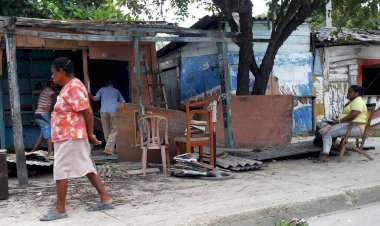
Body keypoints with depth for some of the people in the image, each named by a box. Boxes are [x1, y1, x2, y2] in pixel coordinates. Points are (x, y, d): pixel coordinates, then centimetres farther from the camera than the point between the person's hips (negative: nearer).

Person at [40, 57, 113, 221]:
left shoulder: (73, 87, -18)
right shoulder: (69, 87, 14)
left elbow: (88, 112, -21)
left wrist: (90, 134, -13)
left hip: (70, 137, -10)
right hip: (68, 137, 10)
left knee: (60, 171, -3)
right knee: (87, 168, 11)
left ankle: (60, 209, 5)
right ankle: (105, 199, 15)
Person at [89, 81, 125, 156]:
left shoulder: (102, 89, 20)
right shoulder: (116, 91, 23)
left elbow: (96, 98, 3)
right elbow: (123, 102, 20)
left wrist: (90, 95, 15)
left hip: (103, 111, 1)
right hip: (114, 111, -1)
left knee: (106, 131, 9)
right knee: (113, 131, -1)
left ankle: (110, 148, 10)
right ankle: (109, 149, -16)